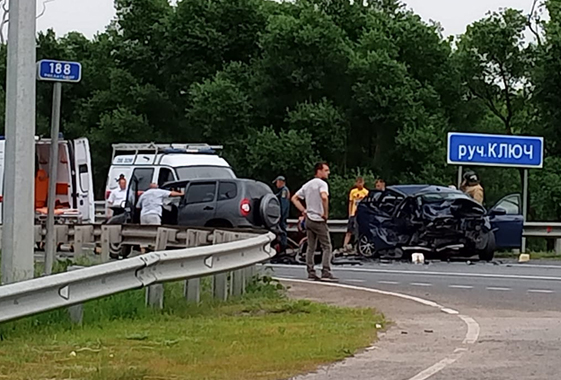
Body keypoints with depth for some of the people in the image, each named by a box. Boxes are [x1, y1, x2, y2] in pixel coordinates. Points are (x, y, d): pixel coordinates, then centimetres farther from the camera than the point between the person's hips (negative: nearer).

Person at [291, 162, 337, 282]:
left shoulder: (307, 185, 15)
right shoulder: (322, 183, -11)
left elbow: (294, 198, 18)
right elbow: (324, 197, -30)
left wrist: (304, 211, 11)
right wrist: (326, 213, -19)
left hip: (309, 219, 8)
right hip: (319, 220, -8)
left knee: (311, 247, 10)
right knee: (327, 247, -4)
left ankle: (311, 273, 10)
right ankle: (326, 272, -12)